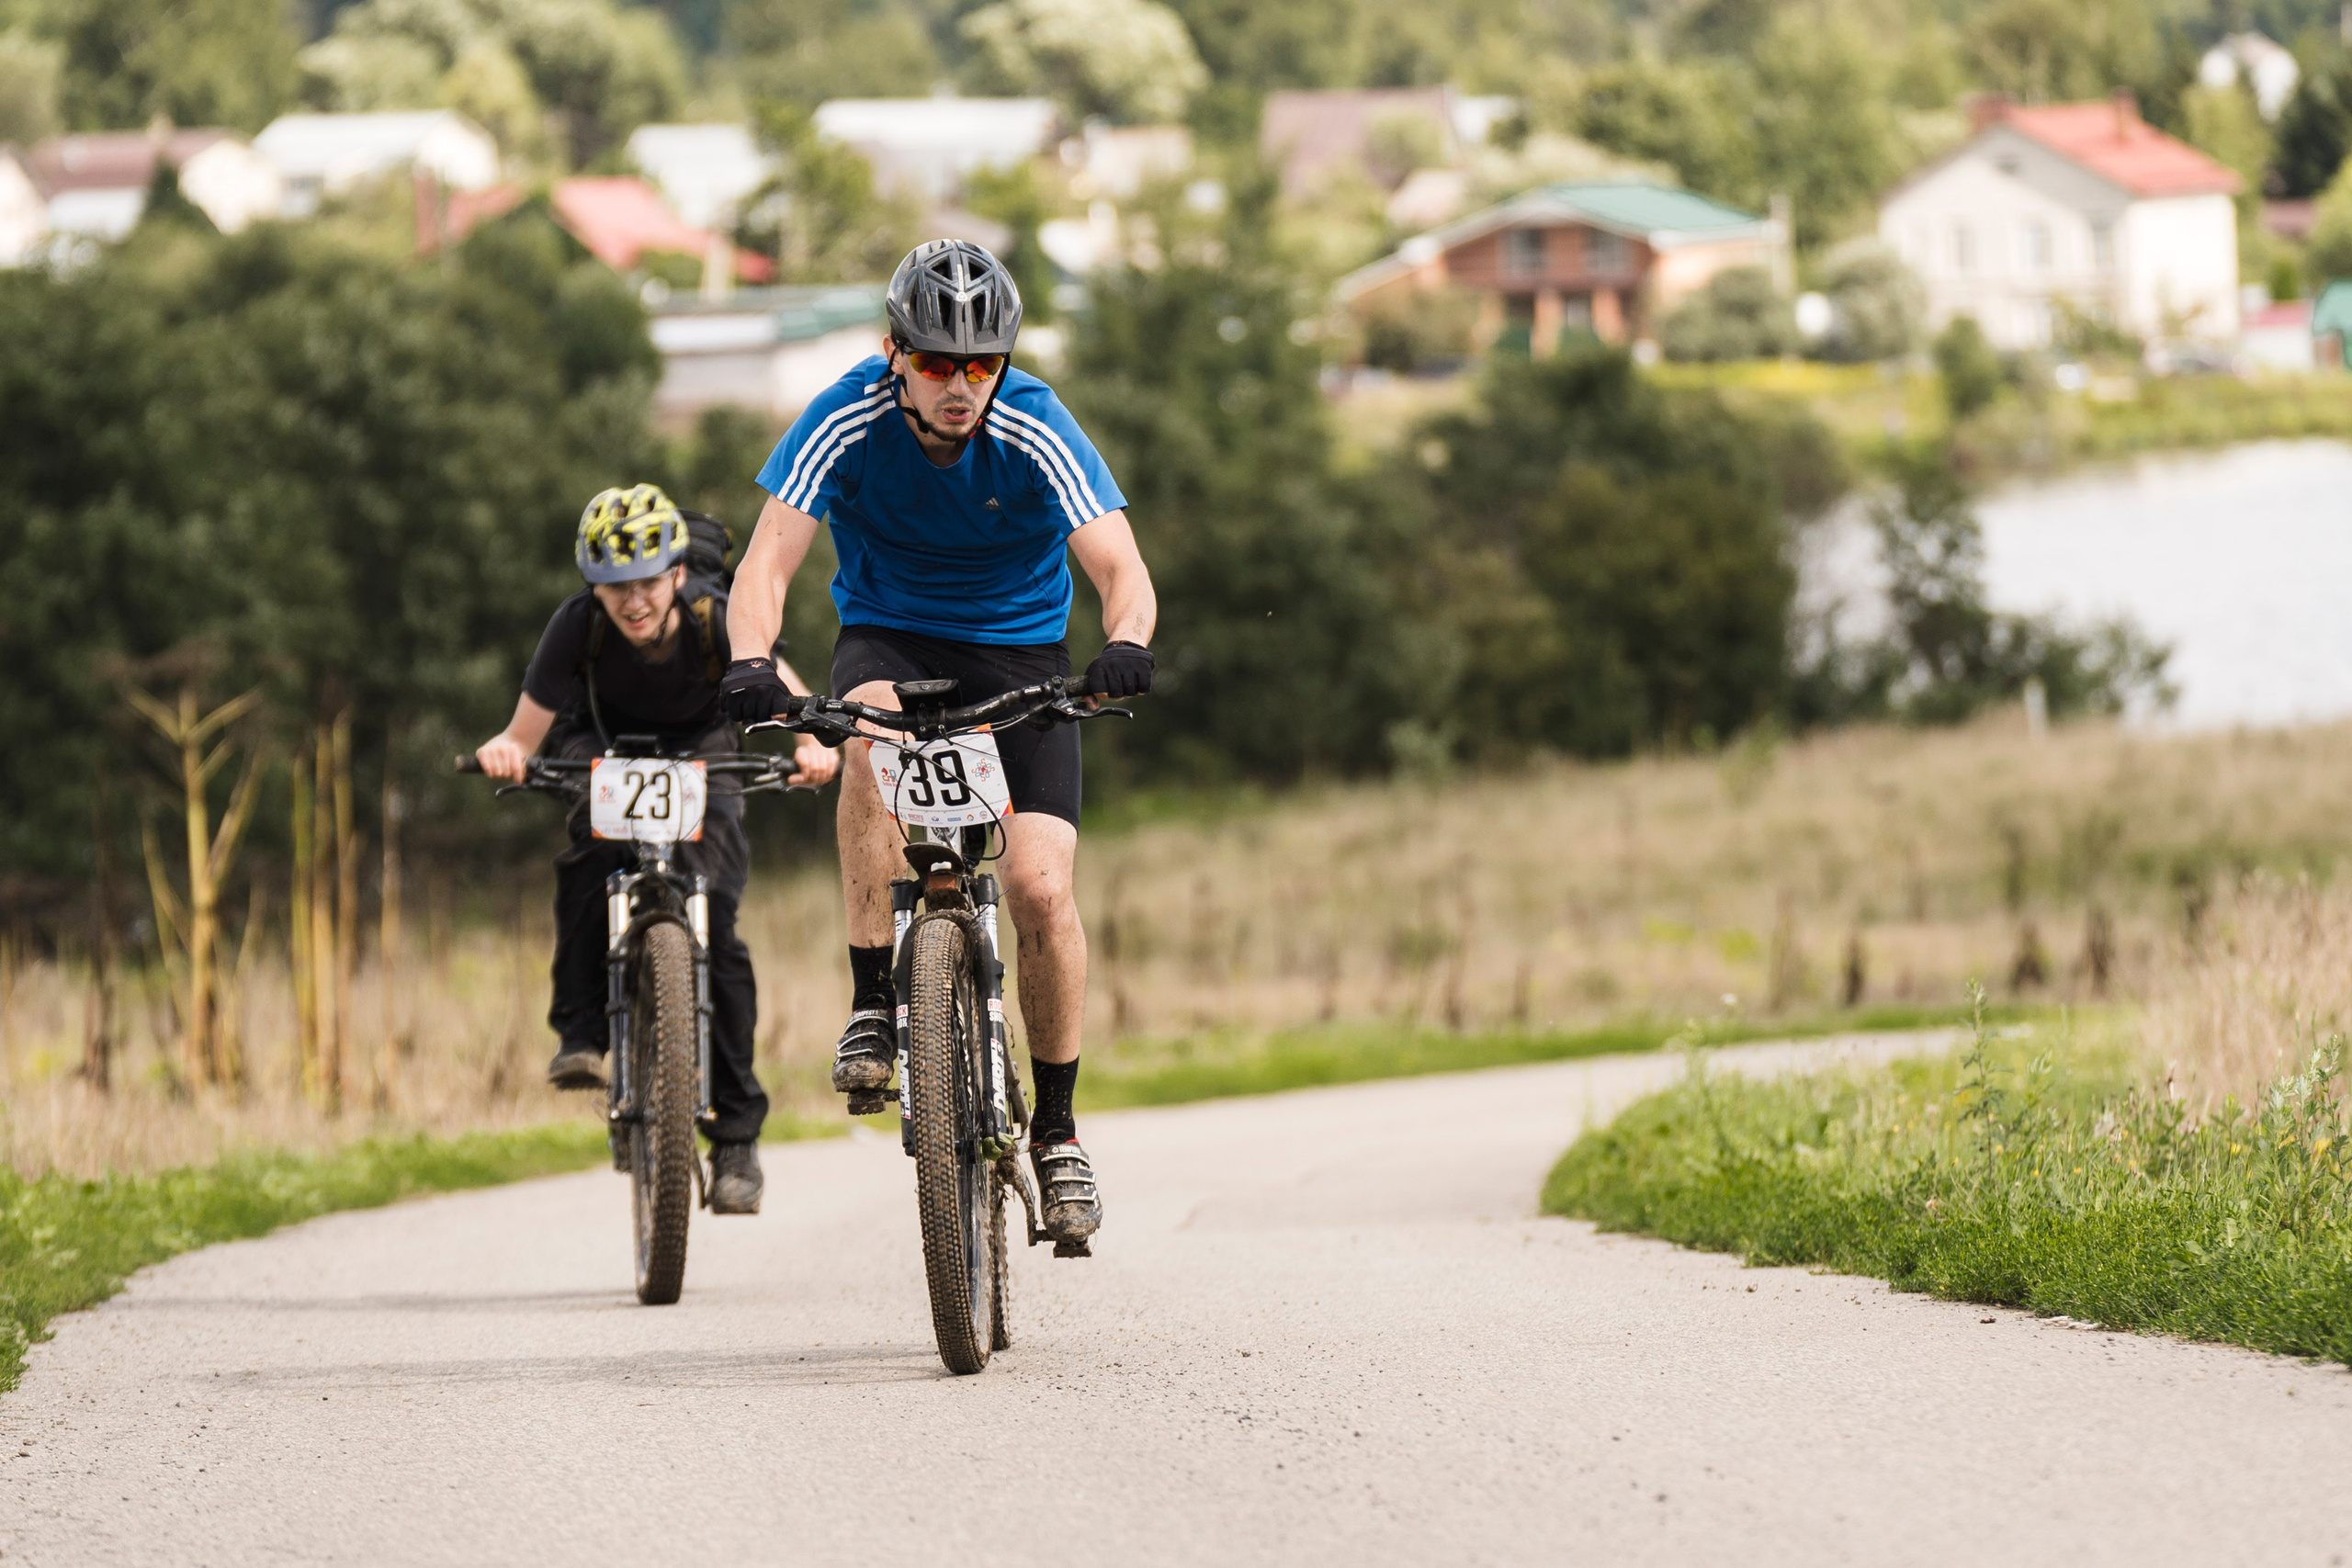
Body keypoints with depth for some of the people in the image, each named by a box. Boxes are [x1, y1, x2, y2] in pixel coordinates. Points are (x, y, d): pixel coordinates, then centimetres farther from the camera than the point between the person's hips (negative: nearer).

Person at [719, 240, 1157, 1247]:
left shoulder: (1036, 433, -20)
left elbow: (1120, 568, -28)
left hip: (1018, 651, 0)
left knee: (1040, 886, -16)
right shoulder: (846, 424, -20)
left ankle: (1057, 1131, 3)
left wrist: (1126, 643, -51)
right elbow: (768, 558, -27)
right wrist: (751, 664, -48)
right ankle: (874, 1007, -28)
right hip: (889, 641, 0)